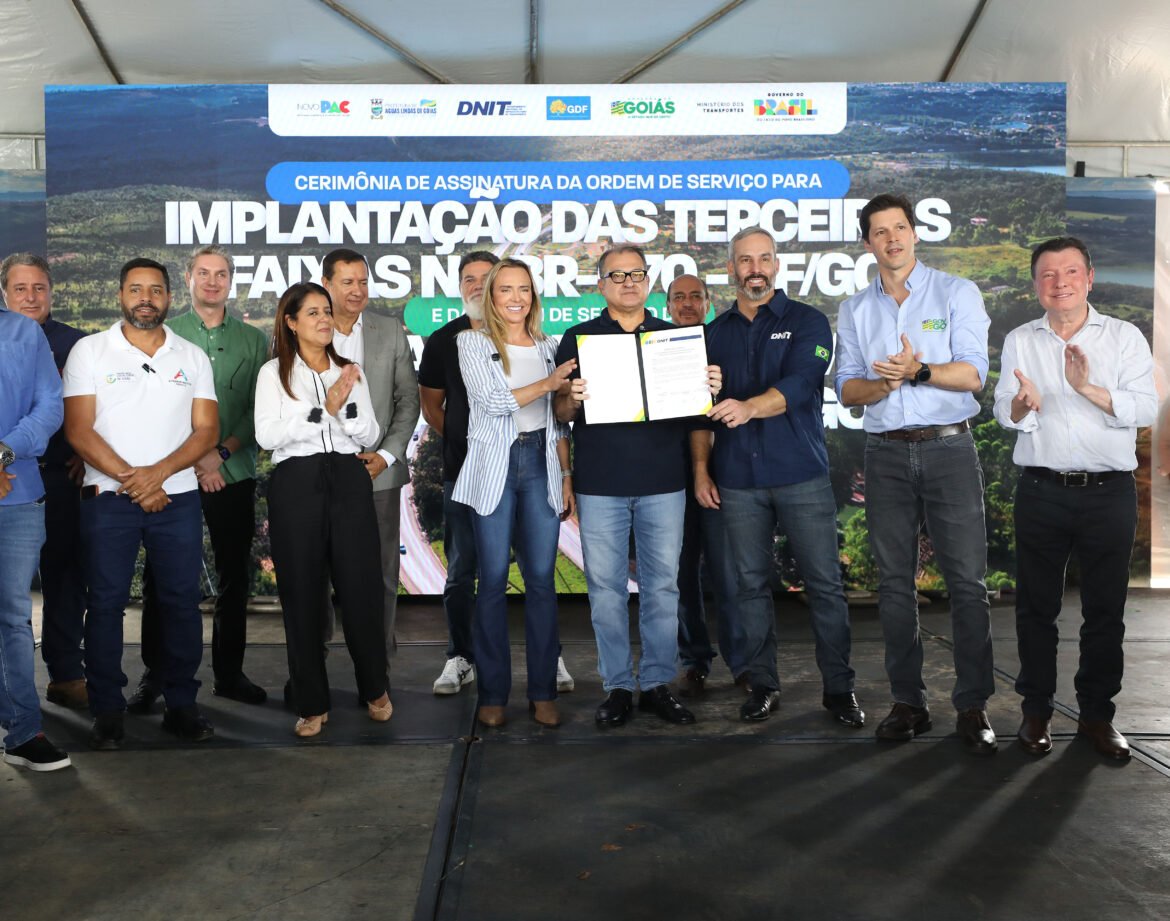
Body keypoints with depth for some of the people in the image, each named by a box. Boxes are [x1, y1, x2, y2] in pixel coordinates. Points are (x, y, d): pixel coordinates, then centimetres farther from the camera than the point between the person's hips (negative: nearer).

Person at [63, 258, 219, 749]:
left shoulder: (192, 357, 9)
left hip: (177, 497, 2)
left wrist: (158, 471, -12)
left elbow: (207, 429, 3)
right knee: (106, 603, 2)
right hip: (108, 498, -2)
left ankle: (181, 704, 15)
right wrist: (130, 478, -12)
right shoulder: (89, 351, 3)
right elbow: (78, 429, -4)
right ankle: (107, 710, 13)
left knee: (181, 600, 4)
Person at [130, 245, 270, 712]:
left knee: (235, 579, 7)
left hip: (234, 476, 1)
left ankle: (229, 673, 18)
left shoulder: (253, 340, 8)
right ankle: (154, 674, 13)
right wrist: (193, 458, -9)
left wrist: (221, 453, -10)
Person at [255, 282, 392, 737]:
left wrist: (346, 404, -9)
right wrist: (323, 410, -12)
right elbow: (266, 435, -8)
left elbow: (370, 434, 8)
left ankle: (375, 689, 19)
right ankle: (312, 703, 14)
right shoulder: (274, 372, 6)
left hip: (348, 481, 2)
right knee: (302, 594, 3)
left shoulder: (350, 371, 14)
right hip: (296, 483, -2)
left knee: (362, 587, 1)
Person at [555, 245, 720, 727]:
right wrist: (573, 400, -16)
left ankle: (658, 683, 17)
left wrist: (710, 389, -8)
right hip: (600, 483, -1)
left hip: (663, 482, 1)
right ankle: (617, 686, 14)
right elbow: (560, 413, 6)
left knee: (662, 585, 5)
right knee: (606, 588, 3)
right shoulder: (578, 338, 7)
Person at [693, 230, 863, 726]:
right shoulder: (714, 333, 13)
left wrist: (748, 407, -31)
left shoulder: (807, 322, 3)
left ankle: (838, 688, 11)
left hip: (802, 475, -2)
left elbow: (799, 385, -14)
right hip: (738, 480, 3)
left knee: (825, 585, 0)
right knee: (751, 585, 7)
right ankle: (762, 684, 18)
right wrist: (701, 469, 6)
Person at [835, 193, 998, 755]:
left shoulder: (956, 293, 4)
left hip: (949, 449, -3)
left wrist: (918, 371, -21)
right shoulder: (855, 310, 13)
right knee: (894, 582, 5)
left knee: (966, 579, -4)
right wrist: (884, 382, -14)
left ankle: (973, 706, 4)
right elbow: (847, 390, 7)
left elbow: (973, 374, -6)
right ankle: (908, 702, 14)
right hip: (887, 453, 3)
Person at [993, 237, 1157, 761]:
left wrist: (1089, 388, -21)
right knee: (1036, 605, 6)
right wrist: (1023, 404, -22)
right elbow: (1004, 413, 1)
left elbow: (1147, 408, -6)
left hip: (1110, 494, 0)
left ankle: (1097, 713, 20)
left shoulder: (1125, 337, 4)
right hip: (1042, 492, 1)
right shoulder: (1019, 341, 9)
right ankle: (1036, 710, 19)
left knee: (1105, 608, 7)